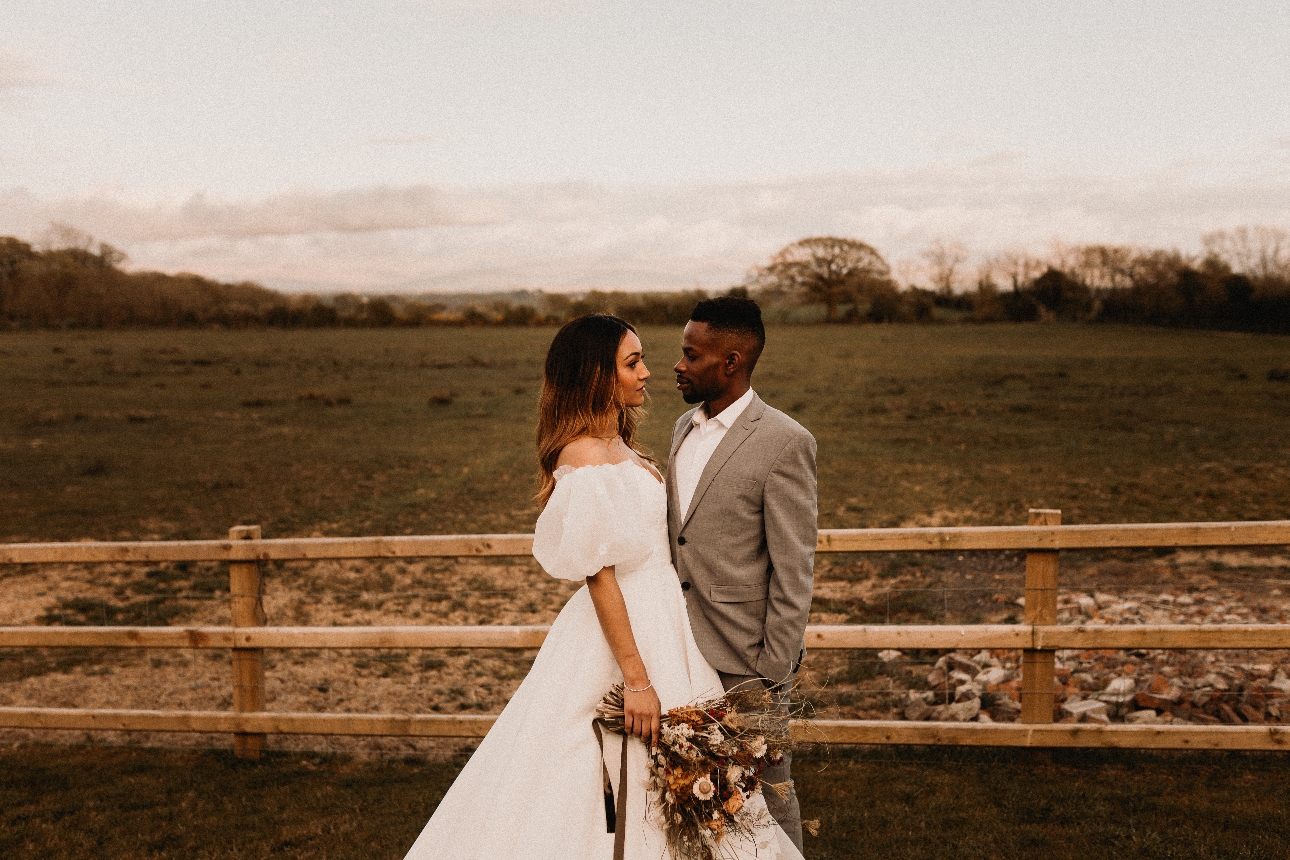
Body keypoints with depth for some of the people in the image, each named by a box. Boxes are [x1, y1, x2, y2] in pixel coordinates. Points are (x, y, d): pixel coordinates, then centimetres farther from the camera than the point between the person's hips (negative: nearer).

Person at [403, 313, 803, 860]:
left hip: (660, 623, 10)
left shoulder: (617, 446, 10)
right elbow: (600, 576, -21)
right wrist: (636, 679, -21)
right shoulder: (586, 454, -19)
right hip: (627, 635, -10)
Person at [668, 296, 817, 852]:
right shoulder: (684, 428, 9)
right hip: (685, 654, 7)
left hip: (746, 660, -7)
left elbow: (794, 572, -14)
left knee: (765, 795, 8)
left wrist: (773, 673, -14)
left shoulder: (783, 442, -14)